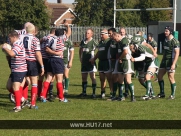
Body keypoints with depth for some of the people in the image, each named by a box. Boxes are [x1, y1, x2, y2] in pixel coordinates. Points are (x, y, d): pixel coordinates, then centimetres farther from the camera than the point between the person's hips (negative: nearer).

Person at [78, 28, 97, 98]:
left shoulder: (93, 42, -7)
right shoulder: (83, 41, 10)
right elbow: (80, 50, 24)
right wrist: (80, 58, 14)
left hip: (90, 62, -6)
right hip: (84, 62, 6)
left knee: (92, 77, -7)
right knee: (83, 77, 11)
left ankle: (94, 93, -5)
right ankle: (84, 92, 22)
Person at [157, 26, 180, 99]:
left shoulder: (175, 41, -13)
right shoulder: (165, 40, 12)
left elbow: (177, 53, -17)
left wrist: (173, 64, -23)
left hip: (171, 61, -8)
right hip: (165, 61, 8)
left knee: (171, 78, -5)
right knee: (159, 76, 7)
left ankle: (173, 94, 7)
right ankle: (162, 93, 18)